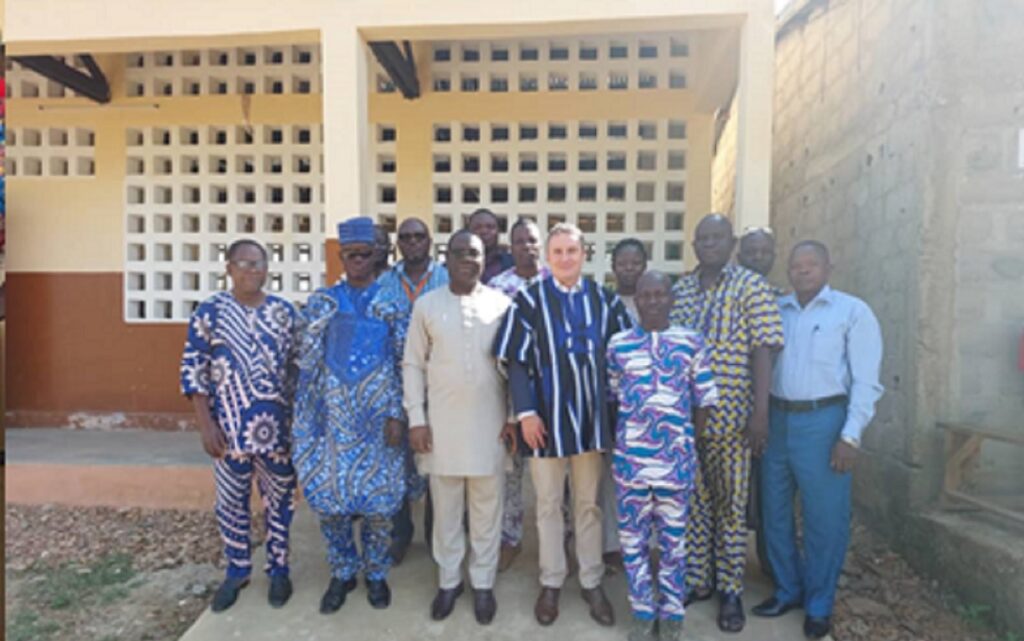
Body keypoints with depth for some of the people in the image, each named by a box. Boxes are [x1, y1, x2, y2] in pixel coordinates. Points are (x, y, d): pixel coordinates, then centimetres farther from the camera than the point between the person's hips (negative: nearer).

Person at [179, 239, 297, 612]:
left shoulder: (284, 312, 1)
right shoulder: (210, 311, -5)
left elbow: (298, 367, 5)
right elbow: (193, 371, -4)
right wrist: (206, 426, -9)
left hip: (278, 429, 1)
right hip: (230, 430, -1)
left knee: (279, 501, 12)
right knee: (231, 503, 14)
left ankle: (278, 569, 31)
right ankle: (236, 571, 35)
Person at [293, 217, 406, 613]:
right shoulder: (322, 301, 6)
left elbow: (402, 362, -1)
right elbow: (308, 360, 6)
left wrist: (396, 414, -7)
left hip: (377, 413, -1)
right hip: (335, 413, 1)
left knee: (379, 494, 5)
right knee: (328, 494, 4)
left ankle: (376, 573, 26)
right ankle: (342, 572, 26)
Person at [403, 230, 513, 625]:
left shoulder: (501, 304, 0)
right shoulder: (426, 305, 1)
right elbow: (413, 365, 3)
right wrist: (416, 419, -2)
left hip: (489, 423, 0)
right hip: (441, 422, 0)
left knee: (486, 506, 10)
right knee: (445, 506, 12)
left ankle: (483, 582, 27)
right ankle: (448, 580, 30)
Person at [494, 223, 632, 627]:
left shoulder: (604, 300, 3)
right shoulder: (529, 301, -4)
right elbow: (516, 361, -6)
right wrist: (526, 412, -13)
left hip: (591, 415, 2)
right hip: (547, 417, -2)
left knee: (589, 503, 14)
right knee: (548, 504, 12)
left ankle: (592, 583, 28)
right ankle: (551, 583, 28)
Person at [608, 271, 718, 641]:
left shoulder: (691, 343, -1)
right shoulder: (618, 344, 0)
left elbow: (703, 401, 4)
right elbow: (611, 397, 8)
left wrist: (690, 441, 5)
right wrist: (618, 443, 6)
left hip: (676, 457, -1)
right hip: (630, 456, 1)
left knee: (673, 537, 13)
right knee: (633, 537, 11)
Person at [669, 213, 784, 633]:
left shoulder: (750, 286, -4)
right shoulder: (680, 289, 8)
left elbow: (762, 351, -10)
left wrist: (760, 412, -16)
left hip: (730, 416, -4)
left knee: (730, 505, 7)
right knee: (692, 500, 13)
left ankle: (731, 591, 21)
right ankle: (696, 580, 28)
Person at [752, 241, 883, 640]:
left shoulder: (852, 311, -2)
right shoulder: (774, 311, 10)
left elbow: (866, 381, -6)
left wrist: (850, 436, -12)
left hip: (823, 421, -4)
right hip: (777, 420, 4)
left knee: (824, 518, 6)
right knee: (775, 512, 13)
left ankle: (819, 604, 24)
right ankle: (788, 589, 32)